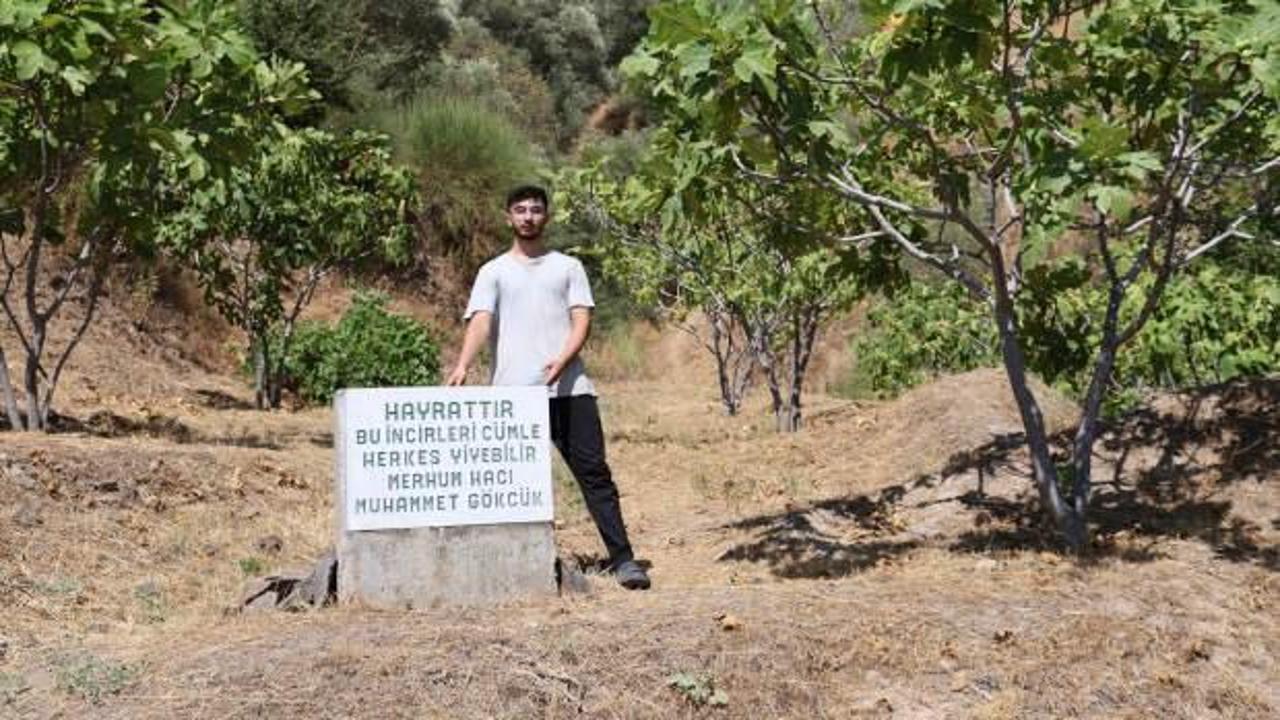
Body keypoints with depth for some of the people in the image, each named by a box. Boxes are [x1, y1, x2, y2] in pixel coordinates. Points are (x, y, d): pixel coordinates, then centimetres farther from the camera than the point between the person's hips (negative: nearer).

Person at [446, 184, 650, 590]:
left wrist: (562, 360, -14)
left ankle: (622, 560, -4)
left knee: (594, 473, -4)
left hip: (569, 388, 0)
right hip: (512, 392, 0)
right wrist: (463, 365, -22)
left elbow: (582, 320, 5)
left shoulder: (568, 267, 16)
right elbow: (480, 321, -4)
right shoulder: (494, 272, 12)